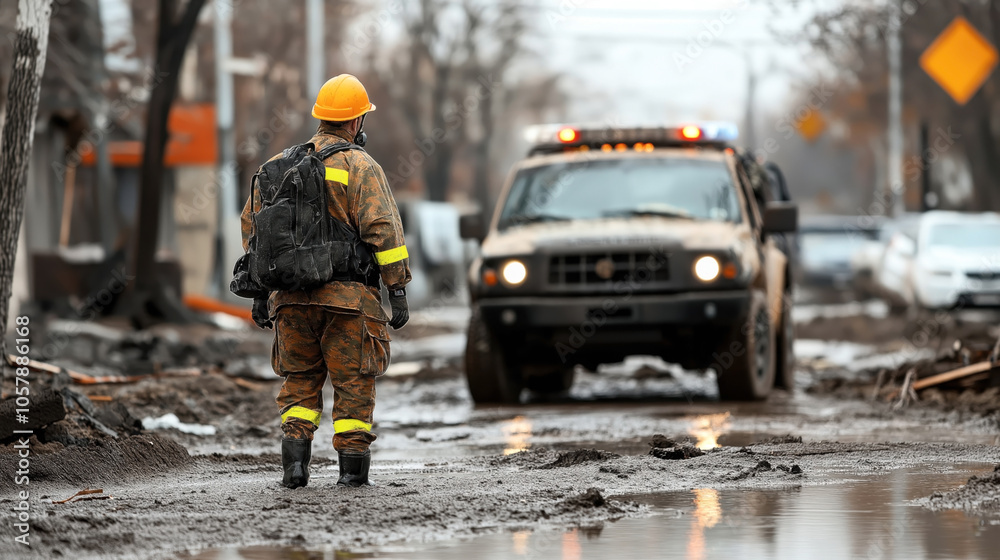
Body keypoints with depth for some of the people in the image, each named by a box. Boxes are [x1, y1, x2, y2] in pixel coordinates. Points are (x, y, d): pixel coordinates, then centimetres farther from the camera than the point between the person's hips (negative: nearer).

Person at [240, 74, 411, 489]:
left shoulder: (279, 165, 12)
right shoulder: (360, 167, -5)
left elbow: (253, 228, 15)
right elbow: (382, 231, -12)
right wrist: (398, 291, -8)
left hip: (292, 298, 4)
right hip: (347, 298, -4)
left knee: (299, 381, 13)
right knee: (353, 381, 4)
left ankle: (294, 461, 0)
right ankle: (352, 466, 2)